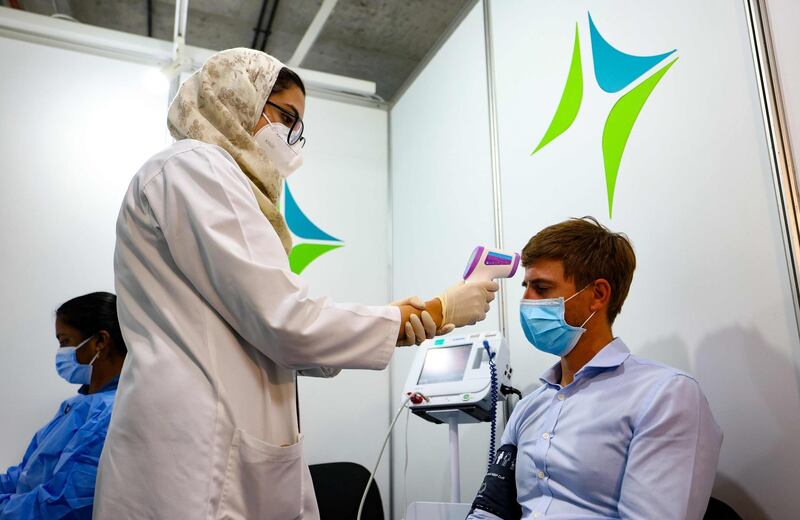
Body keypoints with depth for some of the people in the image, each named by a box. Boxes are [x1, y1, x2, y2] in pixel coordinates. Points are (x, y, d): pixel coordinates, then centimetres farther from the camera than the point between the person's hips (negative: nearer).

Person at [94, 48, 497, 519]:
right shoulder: (195, 166, -9)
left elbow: (258, 340, 11)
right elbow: (284, 323, -19)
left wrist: (395, 324, -1)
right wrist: (436, 313, -9)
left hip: (237, 452, 9)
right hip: (205, 465, -9)